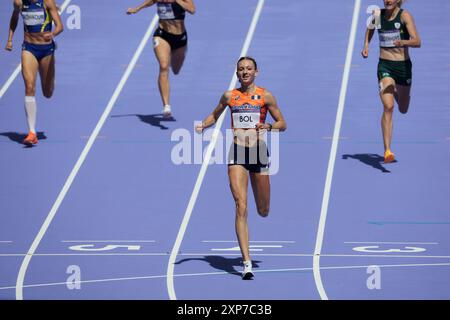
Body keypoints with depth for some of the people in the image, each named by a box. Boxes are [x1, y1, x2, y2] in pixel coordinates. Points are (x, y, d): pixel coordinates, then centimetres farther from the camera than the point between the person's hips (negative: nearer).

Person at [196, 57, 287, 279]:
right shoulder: (229, 96, 6)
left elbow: (282, 124, 5)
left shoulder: (265, 96, 1)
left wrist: (268, 126, -15)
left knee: (263, 211, 10)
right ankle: (246, 263, -17)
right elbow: (215, 115, 23)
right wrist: (203, 125, 3)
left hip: (258, 151, 0)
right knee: (241, 207, -14)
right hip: (237, 153, 0)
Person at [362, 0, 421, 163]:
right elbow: (370, 27, 24)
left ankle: (398, 92, 58)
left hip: (403, 66, 0)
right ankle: (387, 151, -24)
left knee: (403, 109, 19)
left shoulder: (404, 16, -11)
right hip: (385, 66, 0)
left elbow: (417, 42, -22)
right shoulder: (378, 14, -2)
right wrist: (366, 45, 10)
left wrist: (403, 42, -41)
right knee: (388, 107, -20)